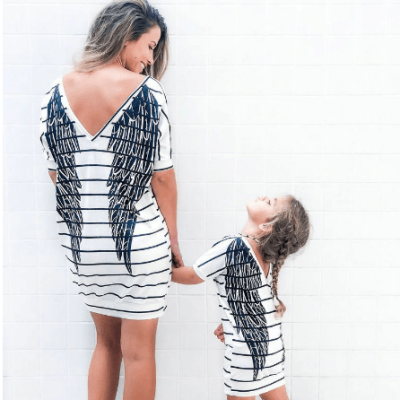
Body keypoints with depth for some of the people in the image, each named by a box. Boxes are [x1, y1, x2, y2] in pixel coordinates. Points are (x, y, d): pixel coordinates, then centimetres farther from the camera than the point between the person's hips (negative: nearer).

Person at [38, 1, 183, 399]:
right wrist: (173, 238, 3)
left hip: (80, 242, 5)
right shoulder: (146, 91, -12)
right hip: (139, 239, -4)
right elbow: (162, 175, -9)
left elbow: (55, 172, 5)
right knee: (139, 349, 11)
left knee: (106, 340, 22)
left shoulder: (57, 92, 0)